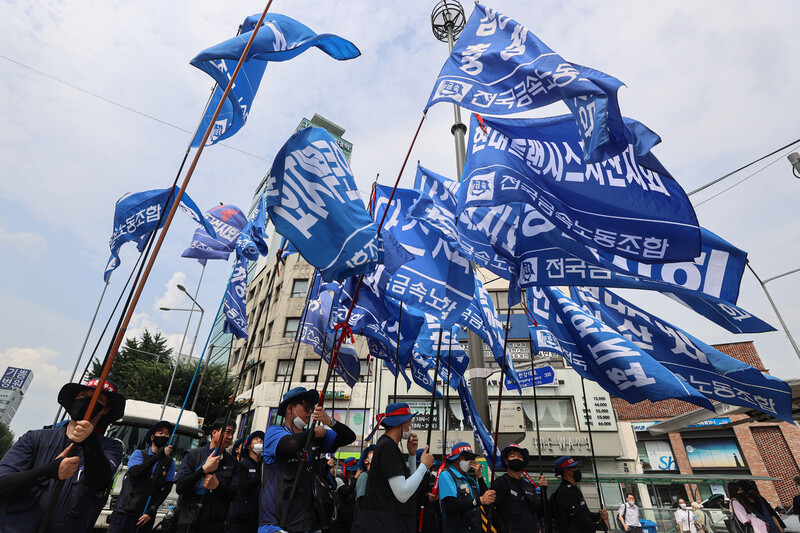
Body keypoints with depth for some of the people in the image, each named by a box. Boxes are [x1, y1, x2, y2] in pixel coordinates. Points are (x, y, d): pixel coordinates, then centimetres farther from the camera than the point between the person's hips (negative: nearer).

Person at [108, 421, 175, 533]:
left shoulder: (170, 462, 6)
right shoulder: (139, 454, 1)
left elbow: (166, 489, 2)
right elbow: (135, 472, -17)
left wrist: (151, 512, -7)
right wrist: (160, 455, -18)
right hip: (125, 511, -2)